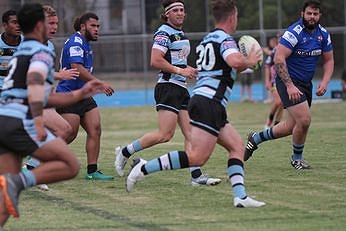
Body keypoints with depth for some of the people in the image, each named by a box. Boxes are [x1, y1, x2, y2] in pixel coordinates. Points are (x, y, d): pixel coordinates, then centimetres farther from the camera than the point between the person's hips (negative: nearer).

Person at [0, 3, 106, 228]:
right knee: (70, 165, -3)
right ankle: (19, 182, -20)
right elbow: (34, 83, -21)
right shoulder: (42, 52, 0)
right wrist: (38, 121, -31)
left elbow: (43, 98, 33)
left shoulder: (20, 53, 29)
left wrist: (81, 93, 35)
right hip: (19, 122, -9)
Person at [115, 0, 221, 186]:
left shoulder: (181, 33, 20)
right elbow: (155, 61, -20)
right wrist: (179, 70, -19)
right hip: (168, 87, -9)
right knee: (165, 134, -14)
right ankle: (124, 153, -1)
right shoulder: (164, 33, -10)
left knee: (190, 133, 1)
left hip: (181, 88, 9)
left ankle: (196, 176, 0)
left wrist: (188, 70, 15)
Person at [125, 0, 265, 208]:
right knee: (197, 157, -15)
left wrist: (243, 64, 27)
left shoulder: (207, 40, 21)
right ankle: (143, 169, -15)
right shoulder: (225, 39, -7)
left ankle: (241, 196, -1)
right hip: (209, 103, -10)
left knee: (237, 146, 10)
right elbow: (235, 61, -28)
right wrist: (249, 60, -8)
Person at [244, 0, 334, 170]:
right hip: (288, 81, -8)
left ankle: (256, 138, 31)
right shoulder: (294, 33, -19)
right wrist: (290, 86, -28)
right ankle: (297, 159, 6)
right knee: (304, 120, -17)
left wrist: (324, 82, -4)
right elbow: (278, 59, -24)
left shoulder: (323, 35, 3)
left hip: (306, 83, 8)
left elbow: (328, 60, 13)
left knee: (292, 126, 11)